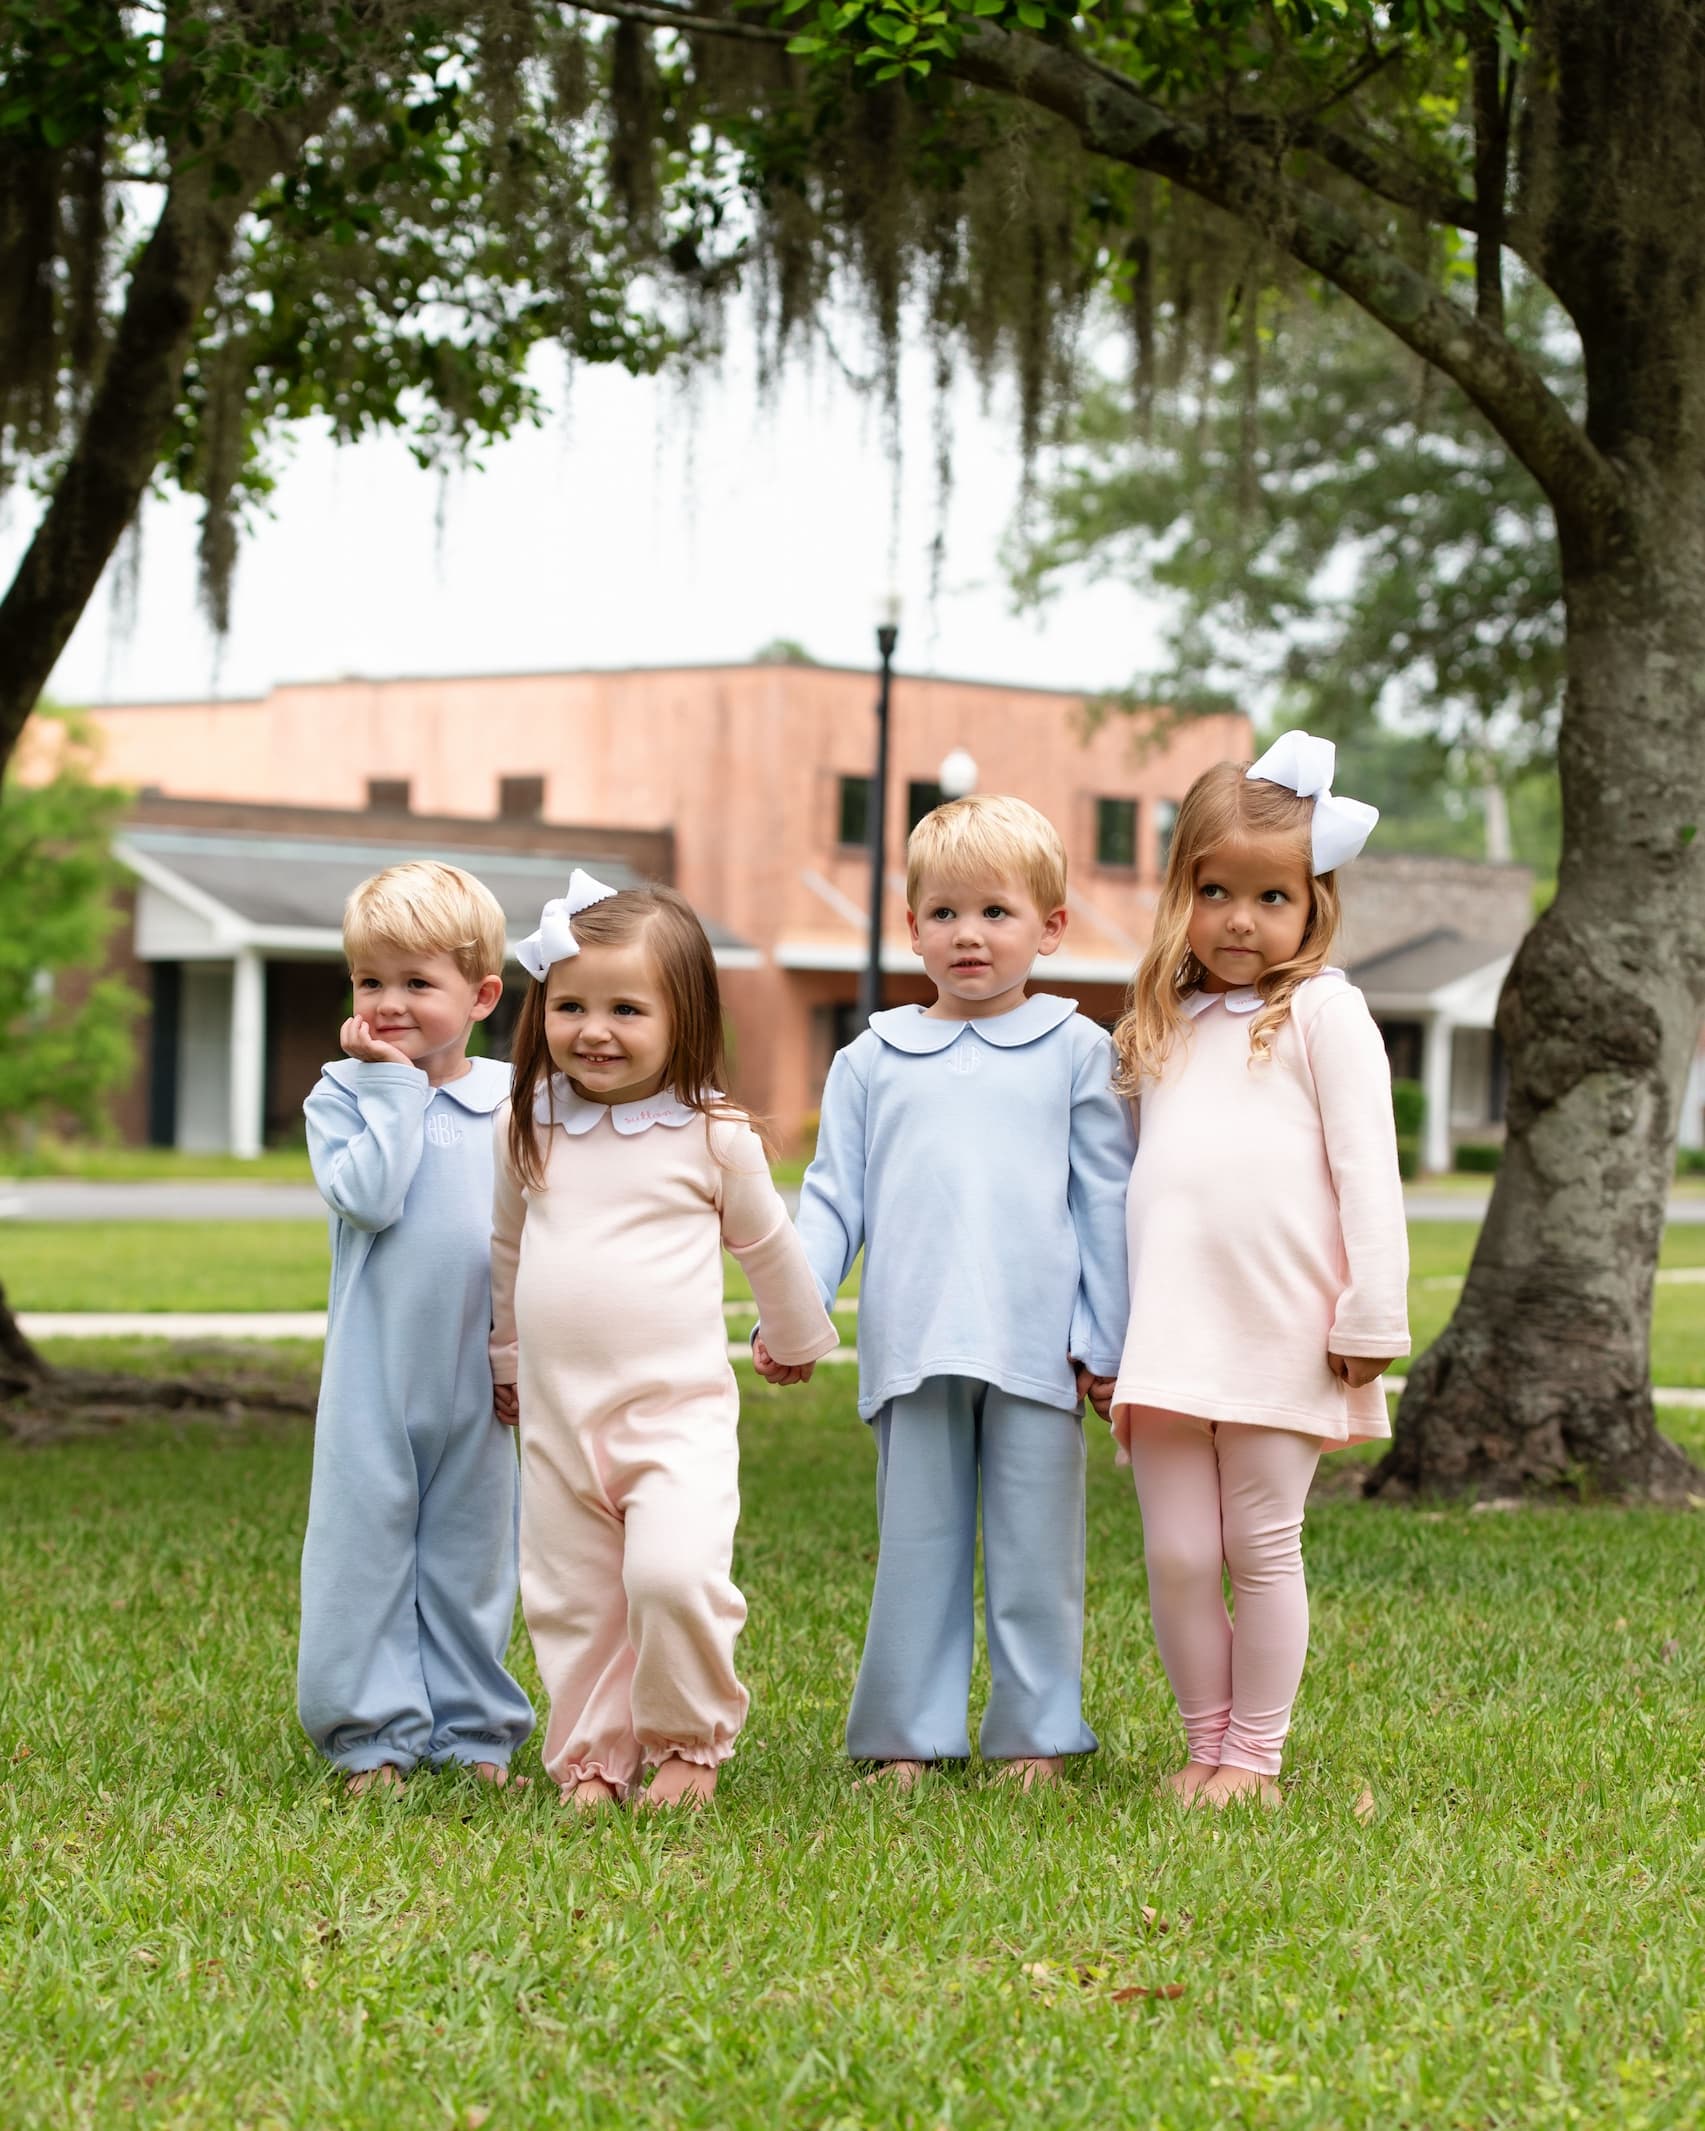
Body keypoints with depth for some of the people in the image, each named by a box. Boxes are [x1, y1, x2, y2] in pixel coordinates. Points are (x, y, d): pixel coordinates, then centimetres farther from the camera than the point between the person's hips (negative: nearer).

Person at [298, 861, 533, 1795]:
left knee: (472, 1549, 10)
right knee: (367, 1542, 1)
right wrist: (392, 1083, -14)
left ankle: (477, 1726, 19)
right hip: (376, 1368, -2)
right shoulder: (342, 1094, -1)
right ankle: (377, 1734, 10)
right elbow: (367, 1196, -18)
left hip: (482, 1373, 2)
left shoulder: (515, 1102, 4)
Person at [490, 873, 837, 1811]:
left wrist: (799, 1338, 27)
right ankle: (592, 1757, 23)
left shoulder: (712, 1136, -4)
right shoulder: (528, 1129, 5)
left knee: (673, 1576, -21)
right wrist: (504, 1355, 33)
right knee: (570, 1600, 8)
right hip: (555, 1417, 4)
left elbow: (766, 1244, 14)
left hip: (678, 1410, -4)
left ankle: (691, 1742, 0)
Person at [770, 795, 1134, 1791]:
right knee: (917, 1548, 6)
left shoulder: (1077, 1052, 7)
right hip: (914, 1348, 2)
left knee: (1035, 1551, 3)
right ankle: (909, 1738, 12)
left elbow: (1107, 1204, 6)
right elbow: (833, 1200, 11)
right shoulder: (872, 1062, 12)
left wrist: (1105, 1339, 1)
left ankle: (1038, 1737, 12)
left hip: (1037, 1353, -2)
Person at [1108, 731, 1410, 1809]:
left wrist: (1374, 1315, -11)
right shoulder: (1164, 1026, 18)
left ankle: (1255, 1756, 11)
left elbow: (1367, 1166, -5)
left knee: (1263, 1551, 1)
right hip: (1169, 1335, 5)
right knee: (1177, 1556, 2)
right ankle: (1205, 1744, 15)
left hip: (1281, 1338, -4)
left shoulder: (1323, 1011, 1)